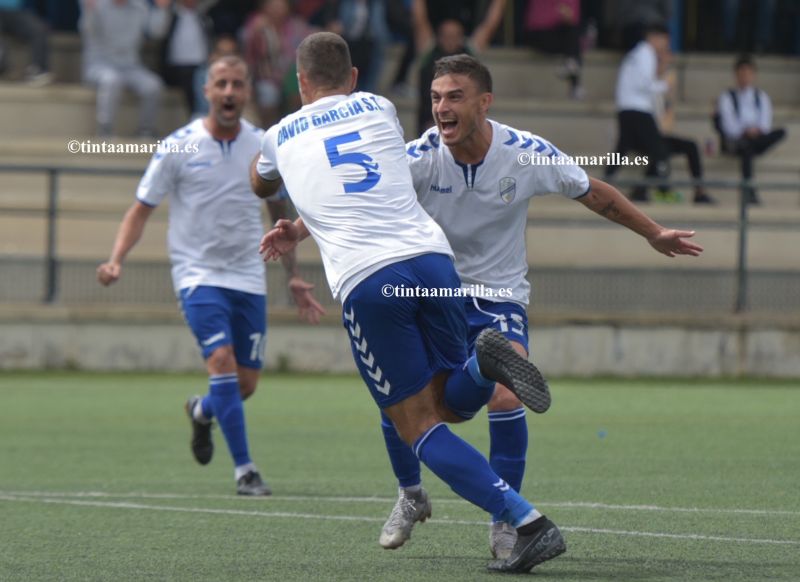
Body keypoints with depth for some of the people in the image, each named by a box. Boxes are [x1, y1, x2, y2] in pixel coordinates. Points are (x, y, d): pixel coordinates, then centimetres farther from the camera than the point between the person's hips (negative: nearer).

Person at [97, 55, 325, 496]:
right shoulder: (179, 147, -7)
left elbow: (279, 211, 15)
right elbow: (141, 209, -2)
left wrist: (293, 277, 14)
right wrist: (116, 260, -17)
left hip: (248, 278, 4)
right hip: (198, 273, -4)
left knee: (245, 384, 4)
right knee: (222, 361, -21)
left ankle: (201, 412, 40)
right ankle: (244, 469, -14)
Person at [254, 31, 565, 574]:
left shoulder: (281, 137, 19)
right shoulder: (380, 109, 21)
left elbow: (261, 185, 45)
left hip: (363, 281, -2)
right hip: (430, 255, 3)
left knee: (421, 427, 2)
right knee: (451, 403, 18)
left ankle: (529, 523, -16)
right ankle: (483, 362, -19)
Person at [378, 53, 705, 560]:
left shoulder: (529, 154, -15)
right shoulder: (419, 157, -18)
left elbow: (593, 193, 2)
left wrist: (654, 233, 11)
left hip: (499, 296, -1)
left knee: (505, 397, -22)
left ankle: (505, 520, -3)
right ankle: (411, 496, 19)